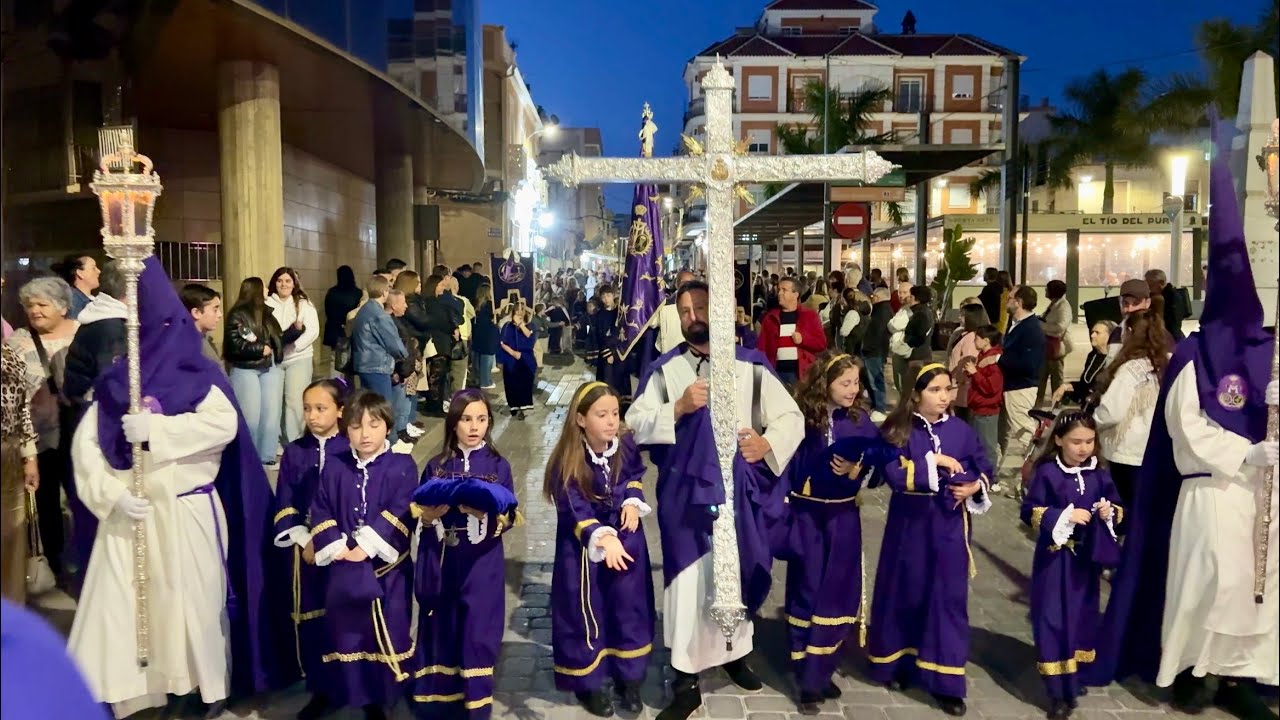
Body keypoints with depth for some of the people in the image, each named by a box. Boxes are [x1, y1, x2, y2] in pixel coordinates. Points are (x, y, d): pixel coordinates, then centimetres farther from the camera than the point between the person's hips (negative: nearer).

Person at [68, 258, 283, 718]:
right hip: (128, 509, 3)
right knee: (119, 601, 3)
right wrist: (111, 492, -17)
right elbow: (85, 442, -3)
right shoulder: (116, 378, 8)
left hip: (186, 509, -3)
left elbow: (225, 423, -19)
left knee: (193, 601, 5)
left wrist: (155, 429, -23)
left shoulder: (195, 374, -1)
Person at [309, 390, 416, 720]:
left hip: (386, 566, -3)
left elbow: (399, 515, -13)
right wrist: (336, 548, -11)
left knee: (385, 632, 3)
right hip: (343, 565, 3)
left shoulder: (402, 467, -5)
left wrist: (365, 548, -19)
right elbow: (320, 512, 2)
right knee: (345, 631, 10)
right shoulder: (333, 467, 5)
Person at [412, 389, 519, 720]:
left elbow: (509, 518, -3)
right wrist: (430, 513, -15)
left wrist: (486, 513, -22)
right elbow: (419, 516, 6)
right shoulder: (436, 466, 4)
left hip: (481, 563, -2)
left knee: (477, 630, 0)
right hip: (441, 562, 2)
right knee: (441, 628, 8)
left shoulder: (498, 465, -1)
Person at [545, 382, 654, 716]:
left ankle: (628, 677, 28)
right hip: (584, 544, -4)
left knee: (629, 606, 10)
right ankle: (587, 682, 25)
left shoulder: (626, 444, -11)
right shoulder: (567, 461, -23)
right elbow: (574, 511, -27)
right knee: (586, 611, 6)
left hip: (625, 536, 4)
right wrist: (602, 538, -41)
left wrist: (633, 502, -7)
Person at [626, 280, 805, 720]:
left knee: (738, 574, 17)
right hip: (686, 490, -1)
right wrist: (678, 408, -20)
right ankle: (686, 682, 10)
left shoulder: (750, 365, 1)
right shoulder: (665, 368, 2)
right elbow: (634, 424, -5)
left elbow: (791, 416, -1)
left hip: (739, 488, 2)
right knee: (688, 580, -2)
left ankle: (735, 653, 41)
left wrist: (768, 443, -20)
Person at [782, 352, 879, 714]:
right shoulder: (801, 419, -8)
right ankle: (808, 680, 16)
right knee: (806, 594, 5)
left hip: (843, 517, 2)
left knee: (837, 595, 7)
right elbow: (785, 466, -5)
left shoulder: (860, 421, -2)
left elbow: (867, 470, -5)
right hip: (805, 515, -2)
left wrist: (851, 470, -27)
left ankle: (820, 673, 22)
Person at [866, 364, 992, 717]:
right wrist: (933, 462, -20)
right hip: (909, 523, -1)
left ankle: (945, 682, 11)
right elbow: (893, 474, -18)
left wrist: (974, 487, -10)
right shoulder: (899, 430, -7)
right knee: (904, 592, 11)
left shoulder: (961, 430, 0)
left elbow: (984, 469, 10)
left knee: (948, 597, 3)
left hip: (949, 525, 2)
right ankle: (896, 663, 31)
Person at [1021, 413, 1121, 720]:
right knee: (1054, 620, -2)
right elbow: (1030, 511, -11)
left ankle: (1074, 680, 32)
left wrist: (1109, 511, -11)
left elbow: (1118, 507, 11)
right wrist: (1065, 516, -19)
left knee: (1083, 616, 14)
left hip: (1088, 556, 4)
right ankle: (1059, 693, 6)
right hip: (1055, 556, -4)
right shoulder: (1047, 472, -11)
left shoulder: (1099, 473, 1)